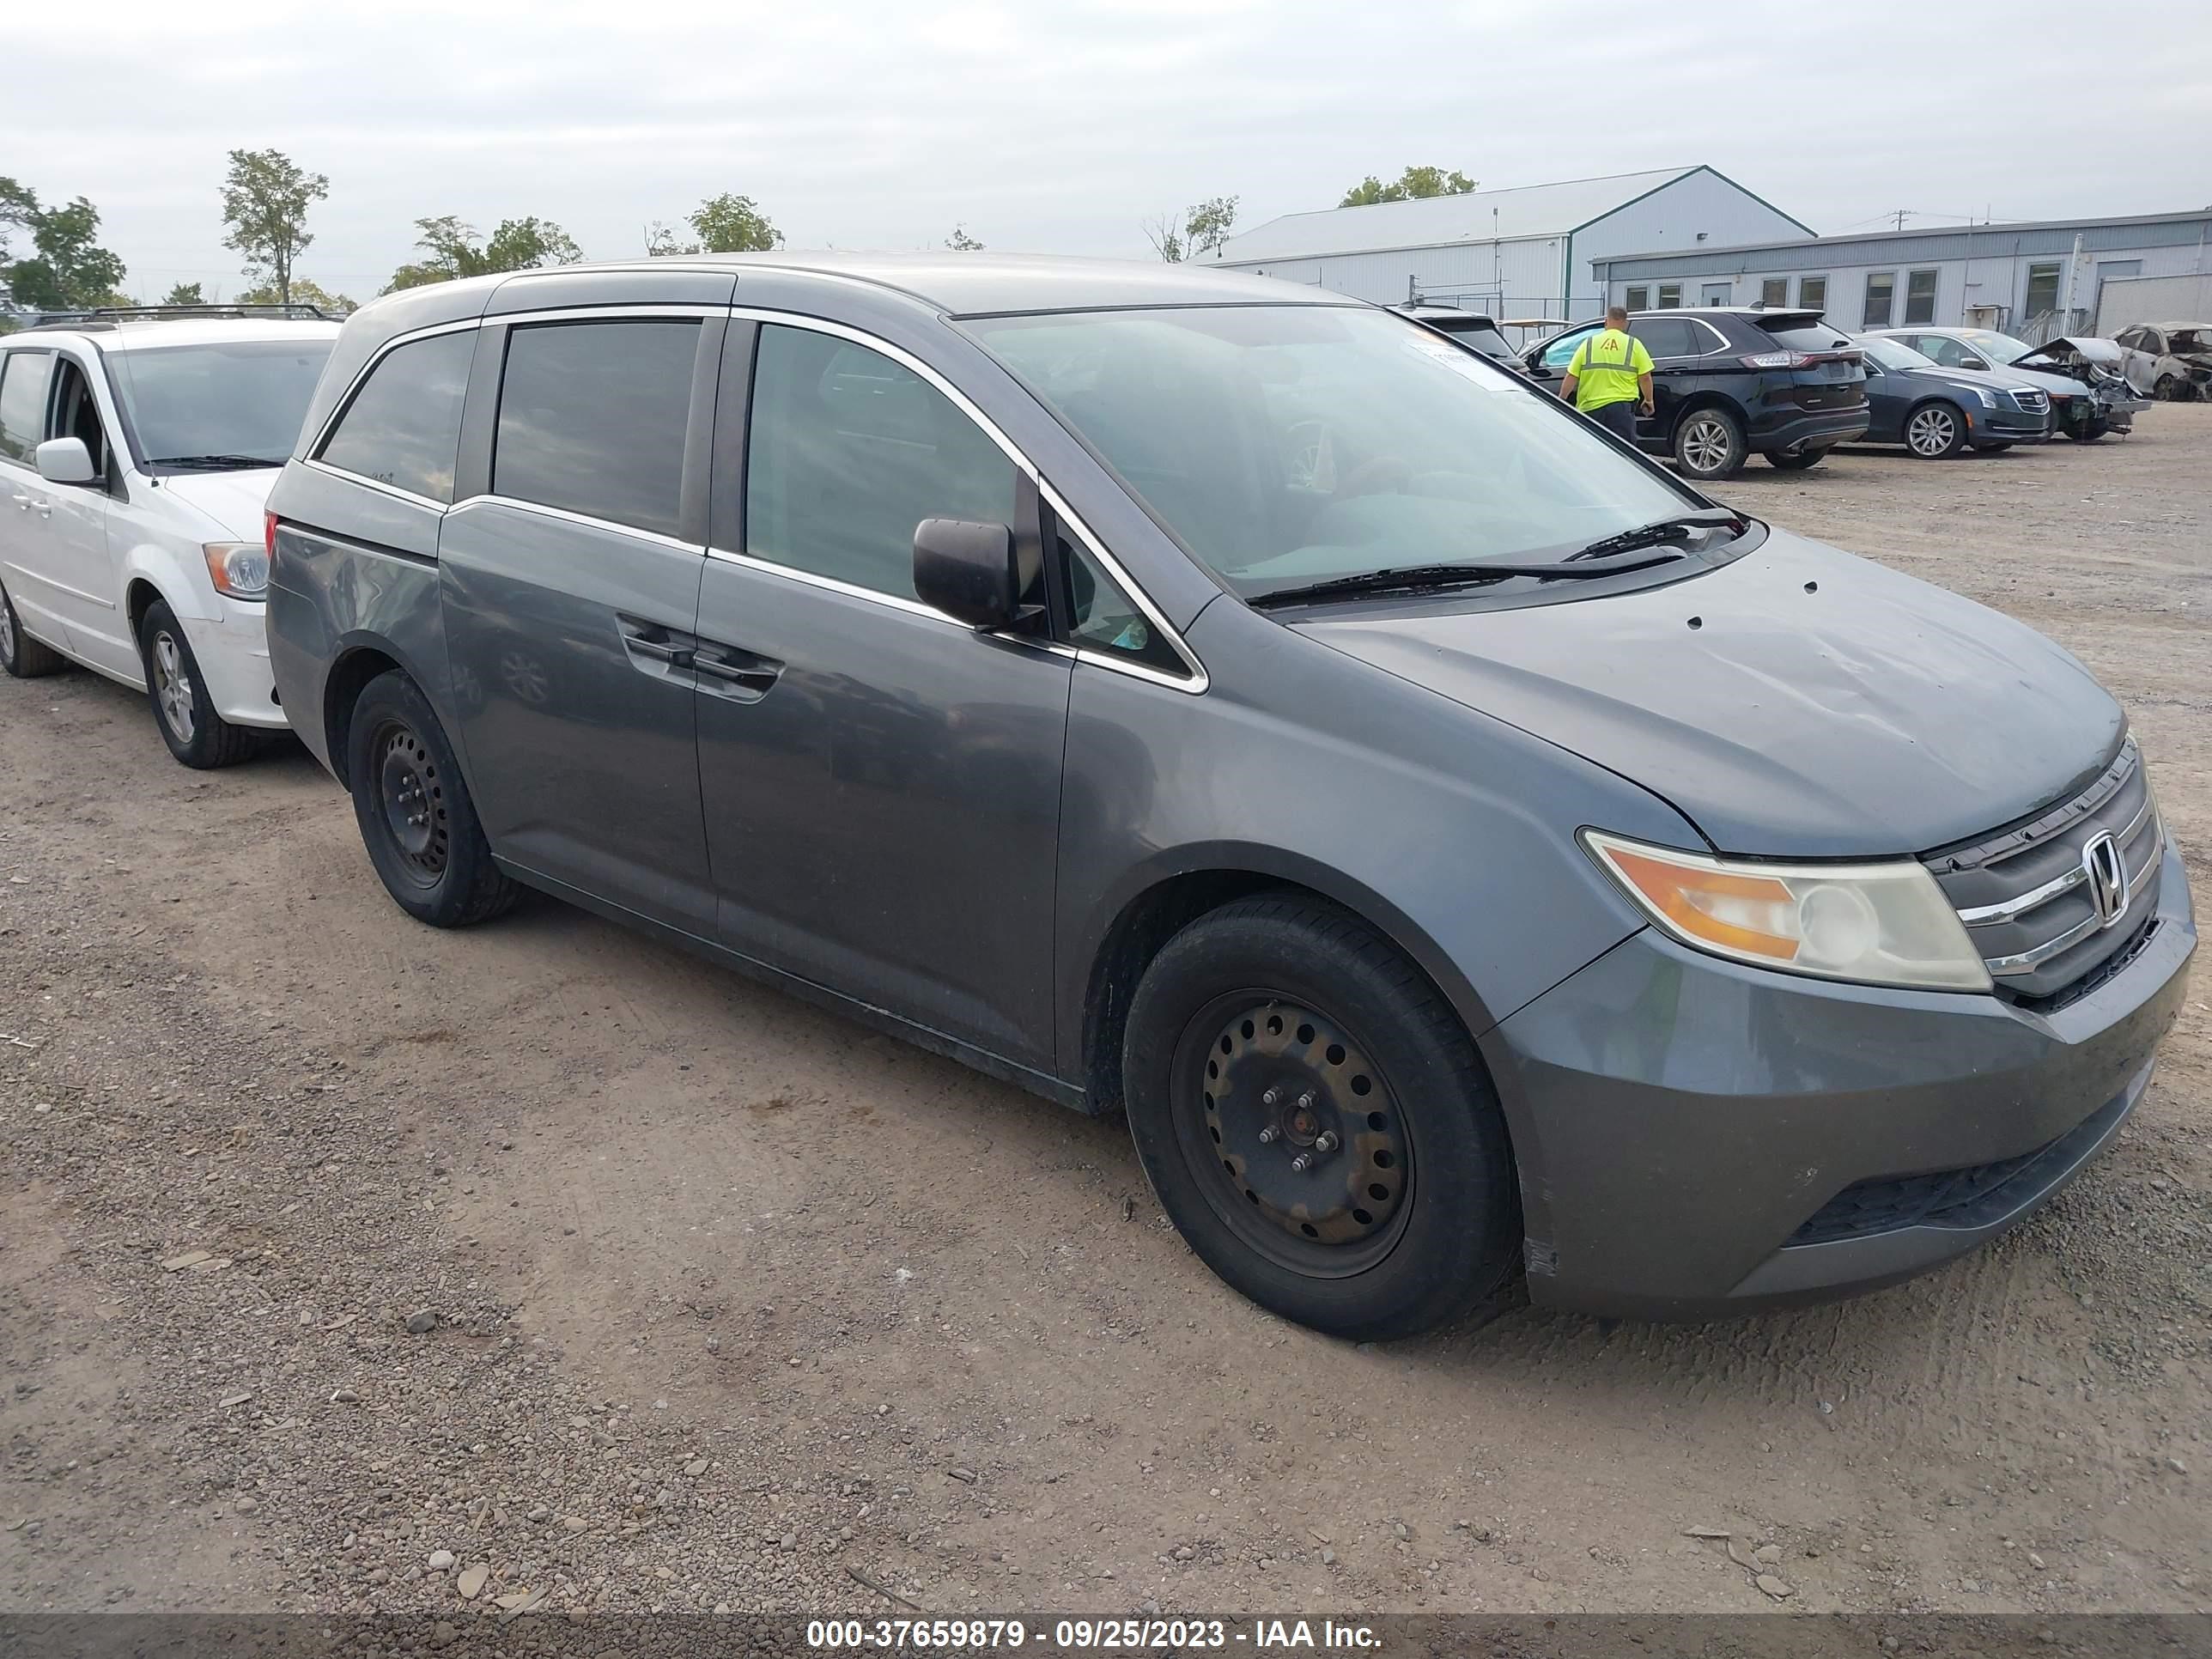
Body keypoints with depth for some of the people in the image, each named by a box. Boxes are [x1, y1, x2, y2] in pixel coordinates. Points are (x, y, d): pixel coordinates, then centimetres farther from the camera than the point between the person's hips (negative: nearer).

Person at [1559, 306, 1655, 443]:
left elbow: (1571, 377, 2)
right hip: (1621, 408, -2)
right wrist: (1648, 400, 16)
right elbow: (1645, 377, 0)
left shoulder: (1589, 344, 6)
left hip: (1590, 408, 2)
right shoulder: (1633, 344, 3)